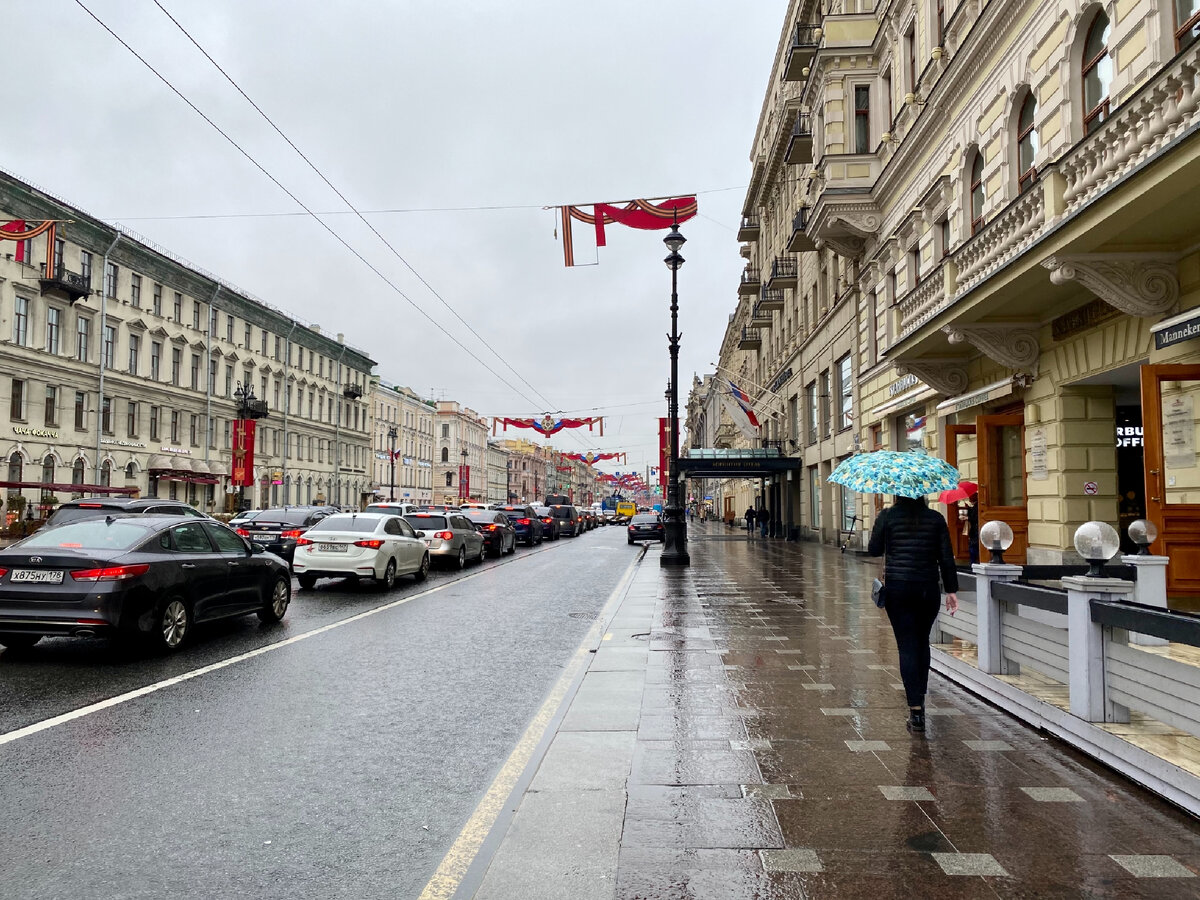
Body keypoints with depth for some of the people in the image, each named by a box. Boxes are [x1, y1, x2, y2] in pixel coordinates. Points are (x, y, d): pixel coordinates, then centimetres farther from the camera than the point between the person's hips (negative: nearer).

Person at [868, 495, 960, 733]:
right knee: (922, 642, 20)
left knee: (907, 646, -2)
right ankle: (920, 697, 26)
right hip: (928, 589, 2)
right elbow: (946, 558, 0)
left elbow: (874, 550, 2)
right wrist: (951, 590, 4)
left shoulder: (887, 516, -4)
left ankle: (916, 709, -6)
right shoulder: (936, 519, 2)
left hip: (897, 589, -2)